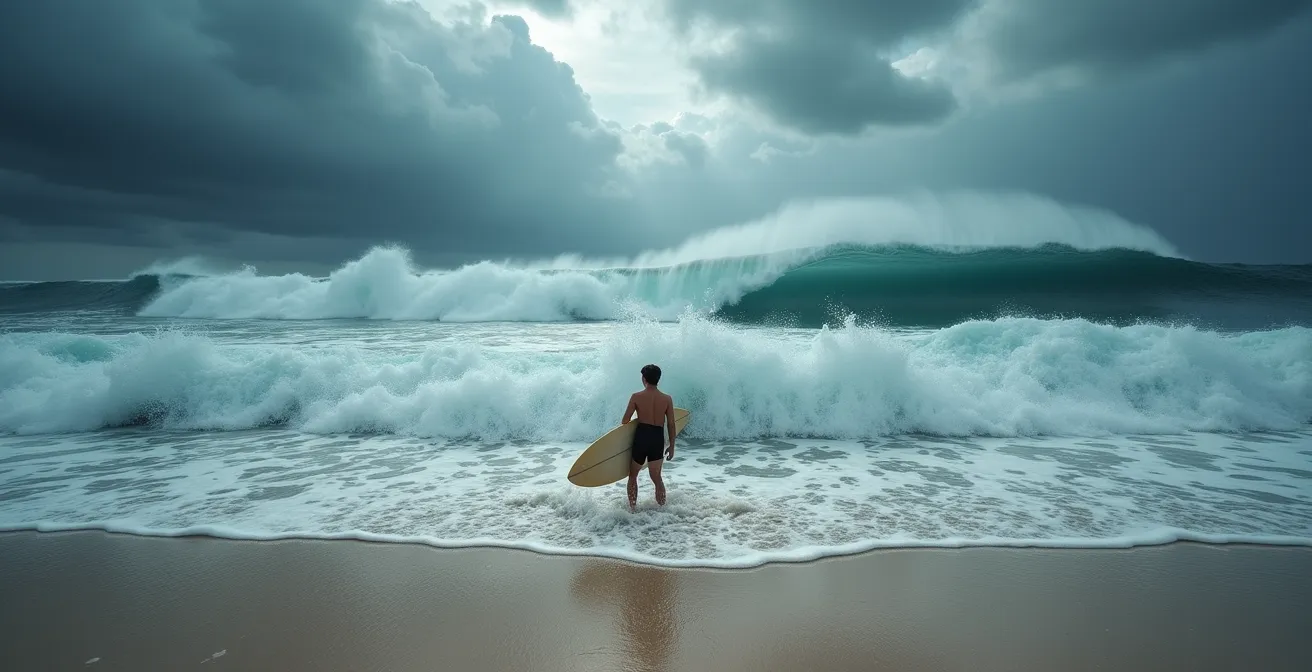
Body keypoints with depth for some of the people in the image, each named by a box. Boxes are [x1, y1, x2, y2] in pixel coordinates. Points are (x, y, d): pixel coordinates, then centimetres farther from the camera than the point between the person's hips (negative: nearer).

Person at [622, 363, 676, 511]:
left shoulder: (636, 397, -5)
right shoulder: (667, 399, 0)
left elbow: (625, 420, -3)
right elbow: (671, 425, 1)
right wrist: (671, 446, 11)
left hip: (641, 437, -1)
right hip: (657, 439, 2)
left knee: (633, 476, 17)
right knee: (657, 478, 14)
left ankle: (632, 508, 19)